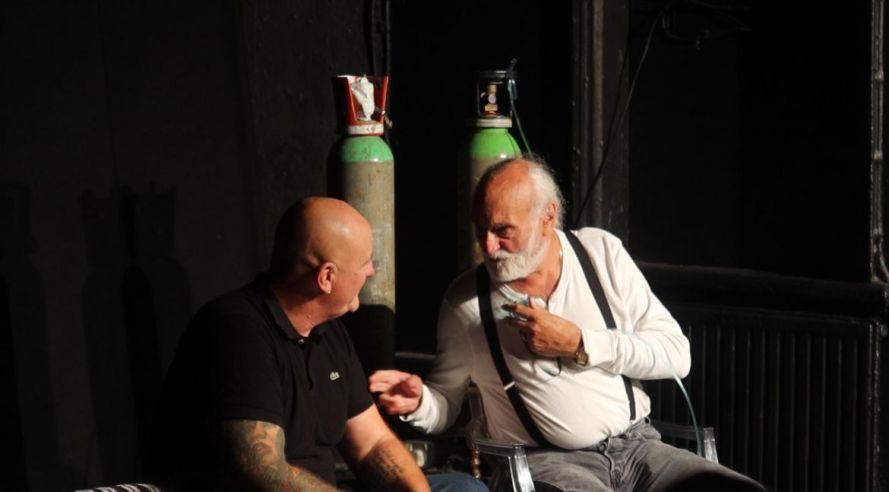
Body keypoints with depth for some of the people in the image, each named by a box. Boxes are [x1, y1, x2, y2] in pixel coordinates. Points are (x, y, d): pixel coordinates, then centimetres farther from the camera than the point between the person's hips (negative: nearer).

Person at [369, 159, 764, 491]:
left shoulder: (601, 253, 6)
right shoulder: (465, 300, 5)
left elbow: (676, 354, 2)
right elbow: (447, 401, 14)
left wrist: (579, 344, -8)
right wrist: (419, 402, -10)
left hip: (637, 446, 3)